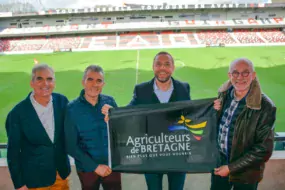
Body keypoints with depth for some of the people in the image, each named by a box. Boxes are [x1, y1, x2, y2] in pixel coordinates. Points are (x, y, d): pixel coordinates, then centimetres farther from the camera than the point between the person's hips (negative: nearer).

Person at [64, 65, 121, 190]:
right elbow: (71, 146, -10)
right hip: (87, 169, -1)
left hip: (112, 165, 2)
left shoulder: (110, 101, -5)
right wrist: (95, 166, -14)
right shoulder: (72, 108, -11)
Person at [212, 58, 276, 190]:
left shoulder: (265, 107, -21)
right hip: (219, 164, 4)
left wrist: (231, 168, -15)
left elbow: (264, 149, -17)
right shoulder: (224, 95, -5)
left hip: (245, 174, -4)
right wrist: (214, 112, -12)